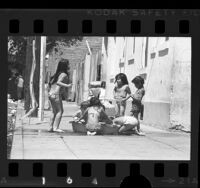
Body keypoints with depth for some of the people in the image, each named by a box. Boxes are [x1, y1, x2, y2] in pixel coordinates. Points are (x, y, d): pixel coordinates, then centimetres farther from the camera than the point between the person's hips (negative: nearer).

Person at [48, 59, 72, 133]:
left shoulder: (57, 74, 16)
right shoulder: (64, 74, -7)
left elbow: (50, 82, 19)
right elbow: (58, 82, -22)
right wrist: (67, 85, -25)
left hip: (50, 94, 9)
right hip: (56, 94, -9)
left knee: (54, 112, 15)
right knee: (60, 111, -4)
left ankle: (51, 127, 12)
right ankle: (56, 127, -11)